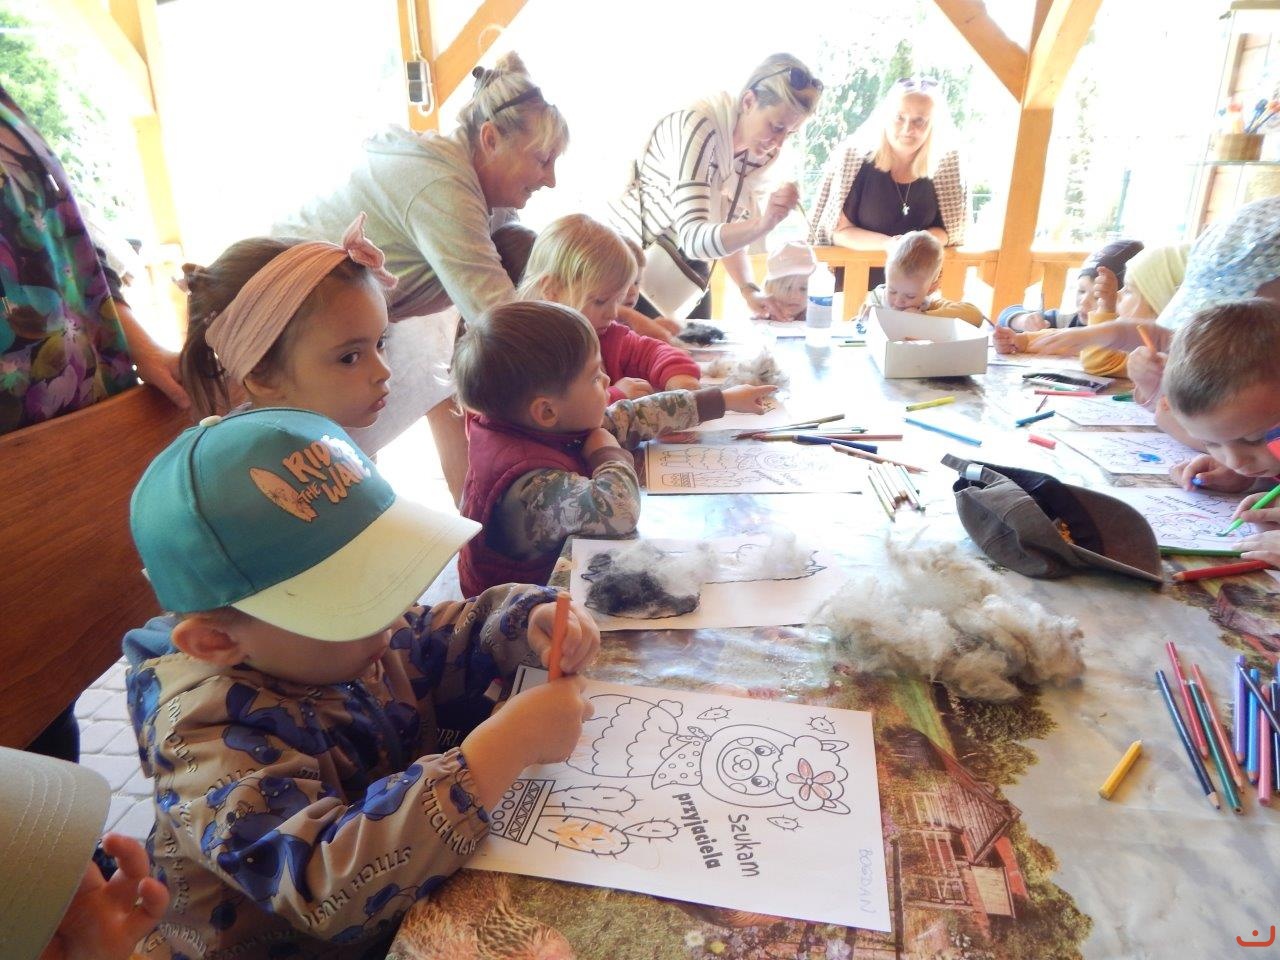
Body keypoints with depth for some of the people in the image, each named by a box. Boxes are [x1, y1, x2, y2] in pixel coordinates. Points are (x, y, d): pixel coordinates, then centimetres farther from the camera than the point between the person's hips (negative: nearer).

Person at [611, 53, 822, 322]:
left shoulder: (763, 152, -4)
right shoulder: (699, 126, -25)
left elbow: (728, 232, 0)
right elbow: (693, 238, -34)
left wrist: (749, 289, -16)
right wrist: (762, 224, -48)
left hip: (687, 269, 6)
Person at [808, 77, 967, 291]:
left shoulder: (945, 165, -2)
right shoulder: (854, 158, -10)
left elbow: (949, 229, 7)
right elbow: (838, 231, -8)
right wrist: (888, 243, -21)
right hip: (856, 283, -2)